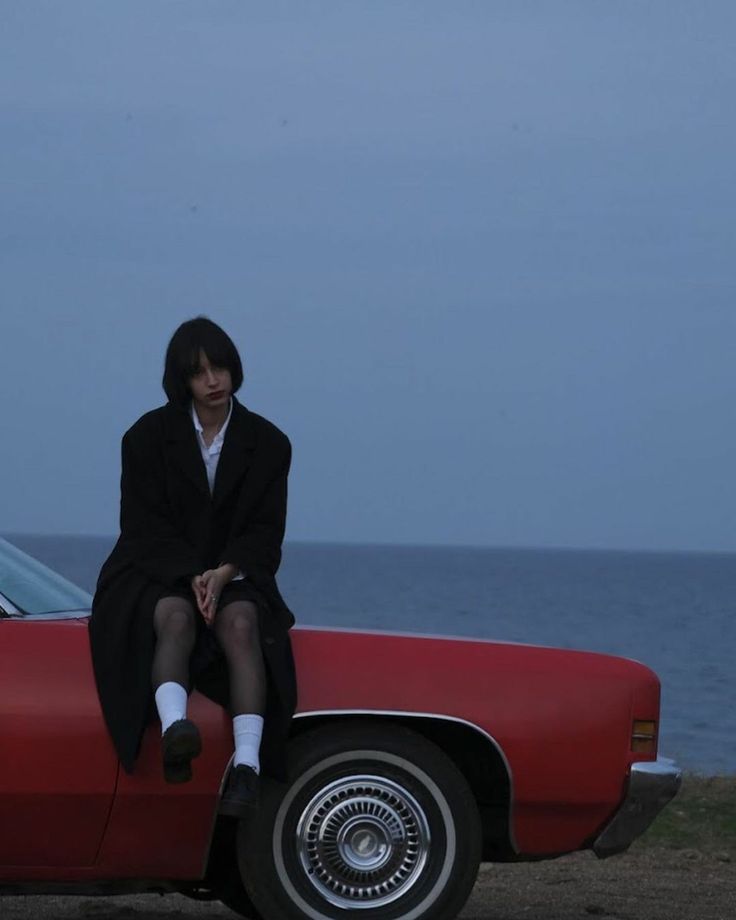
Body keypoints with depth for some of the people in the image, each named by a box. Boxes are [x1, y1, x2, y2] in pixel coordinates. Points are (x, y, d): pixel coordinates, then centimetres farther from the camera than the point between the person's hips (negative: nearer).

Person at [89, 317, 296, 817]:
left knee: (241, 622, -33)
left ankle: (248, 766, -47)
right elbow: (145, 526, -4)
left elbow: (265, 534, 2)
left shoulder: (268, 443, 6)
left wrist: (222, 575, -18)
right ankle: (175, 730, -61)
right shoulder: (149, 435, 1)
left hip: (234, 576, 1)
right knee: (176, 619, -35)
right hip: (156, 575, -1)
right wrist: (192, 578, -20)